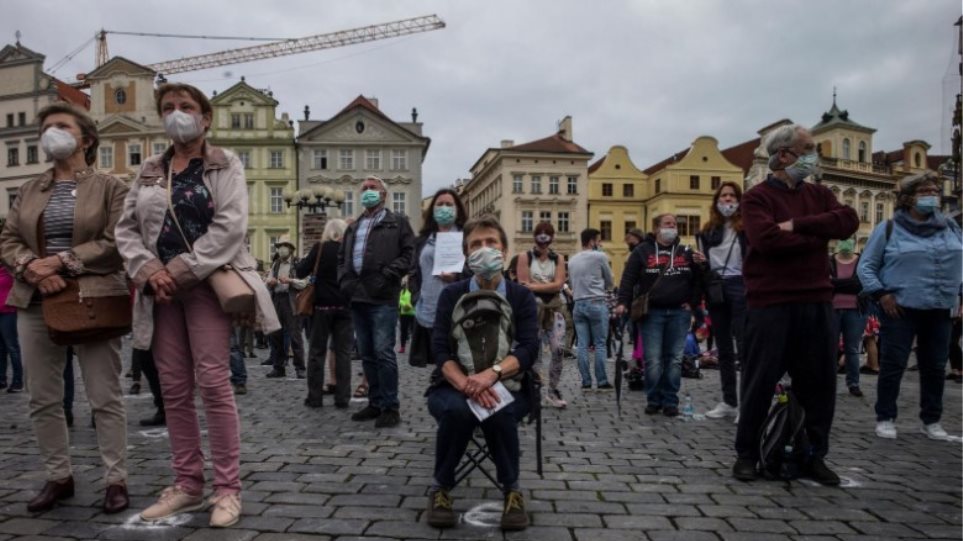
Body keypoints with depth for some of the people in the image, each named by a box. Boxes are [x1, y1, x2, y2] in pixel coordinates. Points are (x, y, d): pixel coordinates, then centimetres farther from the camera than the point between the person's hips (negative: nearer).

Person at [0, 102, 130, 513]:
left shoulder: (110, 187, 2)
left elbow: (117, 243, -8)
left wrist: (61, 260, -15)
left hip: (93, 300, -5)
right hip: (36, 303, 5)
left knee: (105, 397, -2)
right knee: (42, 399, 9)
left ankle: (116, 480, 7)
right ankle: (58, 477, 23)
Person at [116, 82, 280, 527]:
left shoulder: (225, 166, 2)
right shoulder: (149, 172, 16)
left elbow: (229, 227, -11)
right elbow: (126, 228, 9)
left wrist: (182, 271, -16)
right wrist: (149, 271, -9)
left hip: (206, 284, -5)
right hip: (161, 288, 5)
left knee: (213, 383, -8)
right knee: (174, 389, 7)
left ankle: (227, 488, 0)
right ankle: (187, 484, 18)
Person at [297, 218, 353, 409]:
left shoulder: (319, 248, -5)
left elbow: (301, 272, -1)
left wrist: (305, 259, 16)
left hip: (322, 305, -1)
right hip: (345, 306, 1)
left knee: (317, 351, 8)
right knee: (343, 352, 5)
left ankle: (315, 397, 9)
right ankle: (342, 398, 4)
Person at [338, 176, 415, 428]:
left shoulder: (397, 223, 5)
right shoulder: (353, 227, 23)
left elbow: (408, 254, -5)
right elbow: (342, 257, 24)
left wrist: (386, 277, -13)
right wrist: (345, 281, 7)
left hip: (383, 298, -6)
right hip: (358, 297, 6)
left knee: (383, 352, -9)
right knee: (367, 354, 10)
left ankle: (390, 406, -1)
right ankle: (375, 402, 20)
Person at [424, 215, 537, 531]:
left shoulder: (522, 297, 2)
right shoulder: (451, 295, 2)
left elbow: (529, 349, -11)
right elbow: (440, 349, -9)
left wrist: (491, 373, -31)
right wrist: (466, 384, -29)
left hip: (506, 388, 0)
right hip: (453, 387, 1)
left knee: (499, 412, -35)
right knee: (457, 410, -34)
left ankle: (512, 489, -10)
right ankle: (441, 487, -9)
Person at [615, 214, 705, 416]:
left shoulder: (685, 252, 11)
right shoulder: (642, 251, 3)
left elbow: (698, 279, 14)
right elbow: (629, 278, -2)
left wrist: (692, 302, 0)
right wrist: (623, 302, -12)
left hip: (679, 312, 3)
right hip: (652, 312, -2)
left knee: (674, 359, 4)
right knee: (653, 360, -4)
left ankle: (670, 401, 12)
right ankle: (653, 400, 9)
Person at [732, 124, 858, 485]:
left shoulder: (819, 195, 15)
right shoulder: (757, 197, -3)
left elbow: (848, 221, -3)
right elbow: (767, 239, -20)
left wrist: (798, 225, -14)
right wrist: (817, 236, -7)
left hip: (816, 302, 6)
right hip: (770, 304, -5)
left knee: (820, 381, 9)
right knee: (760, 381, 2)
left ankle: (815, 456, 23)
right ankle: (746, 454, 15)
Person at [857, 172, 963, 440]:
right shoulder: (888, 229, -2)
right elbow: (865, 266, -1)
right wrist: (881, 294, -10)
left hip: (941, 310, 4)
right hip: (900, 309, -4)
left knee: (935, 367, 10)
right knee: (892, 366, -1)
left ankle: (931, 420, 23)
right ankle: (885, 418, 10)